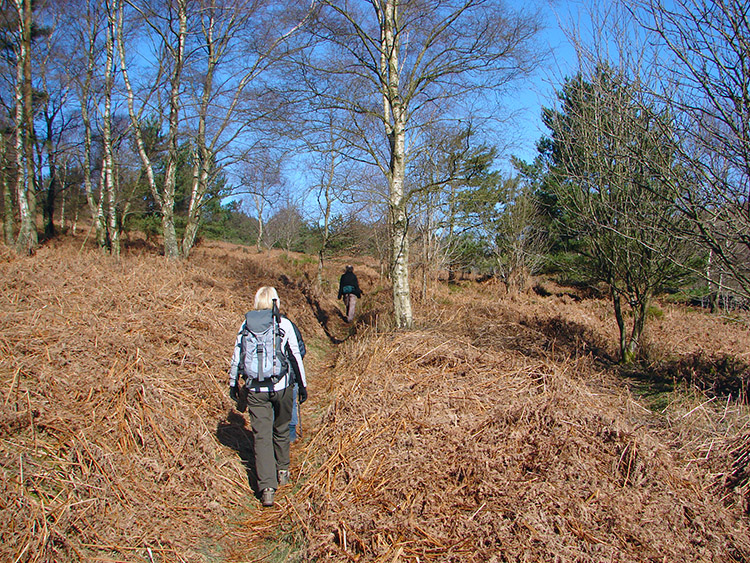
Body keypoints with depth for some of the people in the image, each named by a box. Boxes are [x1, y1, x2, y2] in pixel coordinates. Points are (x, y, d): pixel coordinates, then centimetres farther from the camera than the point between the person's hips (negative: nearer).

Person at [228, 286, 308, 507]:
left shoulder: (246, 325, 1)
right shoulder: (284, 324, -5)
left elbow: (237, 357, 7)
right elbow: (296, 355, -2)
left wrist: (233, 383, 21)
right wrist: (302, 384, 8)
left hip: (255, 390, 1)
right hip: (281, 387, -1)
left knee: (261, 436, 4)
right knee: (281, 430, 20)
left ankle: (267, 488, -2)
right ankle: (283, 471, 36)